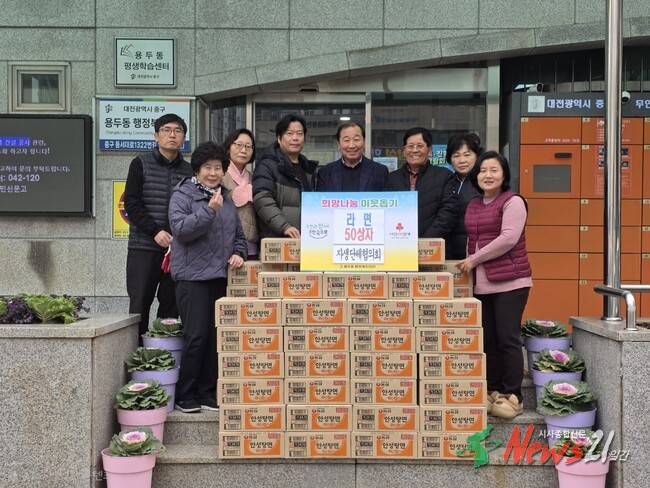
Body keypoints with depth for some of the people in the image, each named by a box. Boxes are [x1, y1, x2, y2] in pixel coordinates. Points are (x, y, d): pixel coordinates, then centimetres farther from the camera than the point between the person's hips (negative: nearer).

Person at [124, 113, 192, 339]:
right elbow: (131, 204, -3)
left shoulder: (189, 171, 11)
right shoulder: (141, 164, 4)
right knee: (139, 304, 0)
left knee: (171, 306, 3)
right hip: (144, 247, -2)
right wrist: (156, 231, -14)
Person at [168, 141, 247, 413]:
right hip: (193, 276, -6)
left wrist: (238, 253, 5)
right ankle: (185, 395, 4)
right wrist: (209, 210, -21)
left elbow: (238, 234, 24)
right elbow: (181, 229, -15)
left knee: (216, 336, 6)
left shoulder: (226, 198, 18)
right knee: (196, 335, -8)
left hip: (220, 277, 6)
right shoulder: (183, 195, -1)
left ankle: (208, 393, 16)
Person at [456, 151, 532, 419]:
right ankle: (493, 391, 19)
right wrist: (467, 263, 11)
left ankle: (512, 396, 4)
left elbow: (508, 238, -15)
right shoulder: (473, 206, 17)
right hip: (481, 284, 7)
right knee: (487, 339, 9)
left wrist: (475, 259, -11)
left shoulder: (513, 202, -5)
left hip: (510, 282, -7)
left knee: (508, 339, -4)